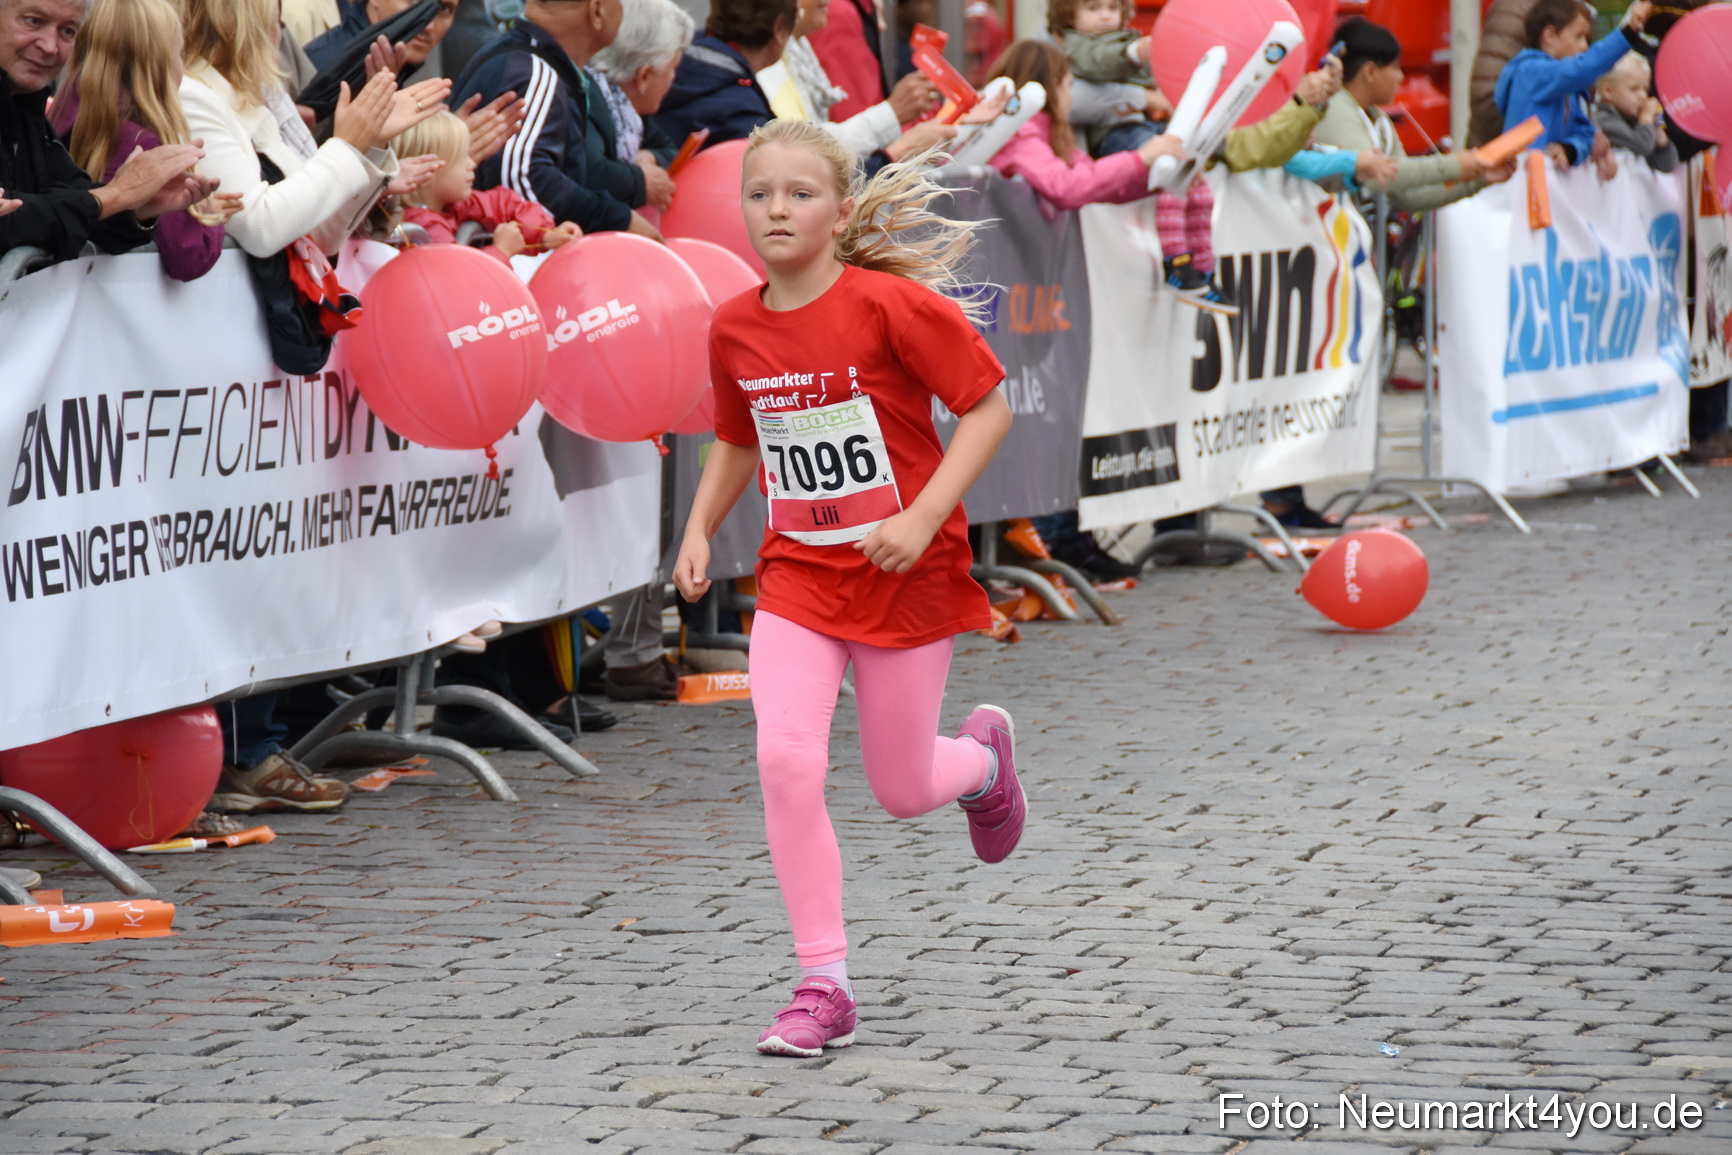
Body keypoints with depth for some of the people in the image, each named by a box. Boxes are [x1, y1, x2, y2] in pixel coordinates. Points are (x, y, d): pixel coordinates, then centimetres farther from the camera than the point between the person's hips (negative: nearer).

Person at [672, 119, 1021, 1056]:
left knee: (902, 790, 7)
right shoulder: (735, 329, -1)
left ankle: (984, 756, 46)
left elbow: (989, 407, -12)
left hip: (907, 575, -3)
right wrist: (699, 531, 4)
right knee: (786, 759, -17)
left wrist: (923, 518, -21)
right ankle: (824, 987, -6)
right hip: (798, 571, 3)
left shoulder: (895, 304, -17)